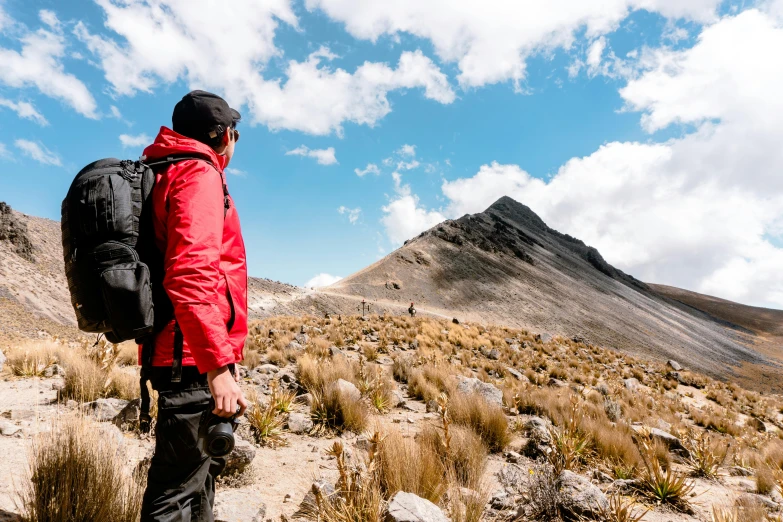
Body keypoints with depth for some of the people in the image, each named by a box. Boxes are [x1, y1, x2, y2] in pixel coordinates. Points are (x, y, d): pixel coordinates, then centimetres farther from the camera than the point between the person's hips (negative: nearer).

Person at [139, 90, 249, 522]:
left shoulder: (165, 174, 19)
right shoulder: (199, 174, -11)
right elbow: (191, 275, -25)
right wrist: (218, 367, -29)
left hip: (184, 357, 10)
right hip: (196, 359, -10)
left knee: (202, 461, 23)